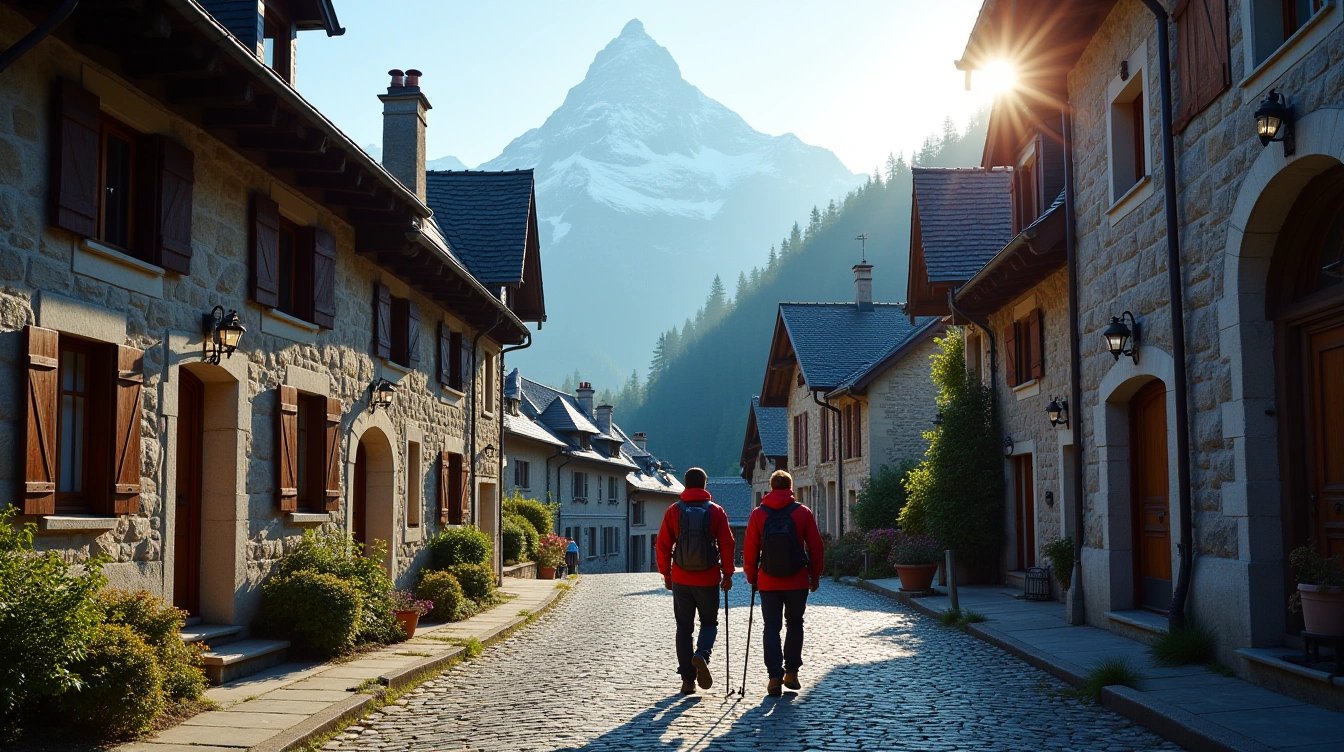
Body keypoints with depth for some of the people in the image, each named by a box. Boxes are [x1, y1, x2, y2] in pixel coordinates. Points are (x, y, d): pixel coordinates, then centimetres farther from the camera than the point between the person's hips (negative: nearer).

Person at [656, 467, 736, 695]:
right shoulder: (716, 511, -1)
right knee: (709, 622, 15)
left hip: (681, 580, 1)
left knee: (684, 627, 9)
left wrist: (666, 574, 10)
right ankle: (702, 655, -14)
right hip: (708, 580, -1)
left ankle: (687, 678, 7)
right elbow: (727, 545, -4)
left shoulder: (674, 511, 0)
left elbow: (663, 545, 1)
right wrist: (727, 574, 5)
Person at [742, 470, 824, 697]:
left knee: (772, 628, 4)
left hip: (768, 582, 0)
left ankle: (775, 677, -5)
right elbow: (815, 547, 0)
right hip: (797, 582, 0)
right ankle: (792, 672, 17)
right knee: (795, 624, 17)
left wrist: (752, 577, 10)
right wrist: (815, 576, 10)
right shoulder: (803, 512, -2)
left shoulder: (758, 514, -1)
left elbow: (750, 549, -1)